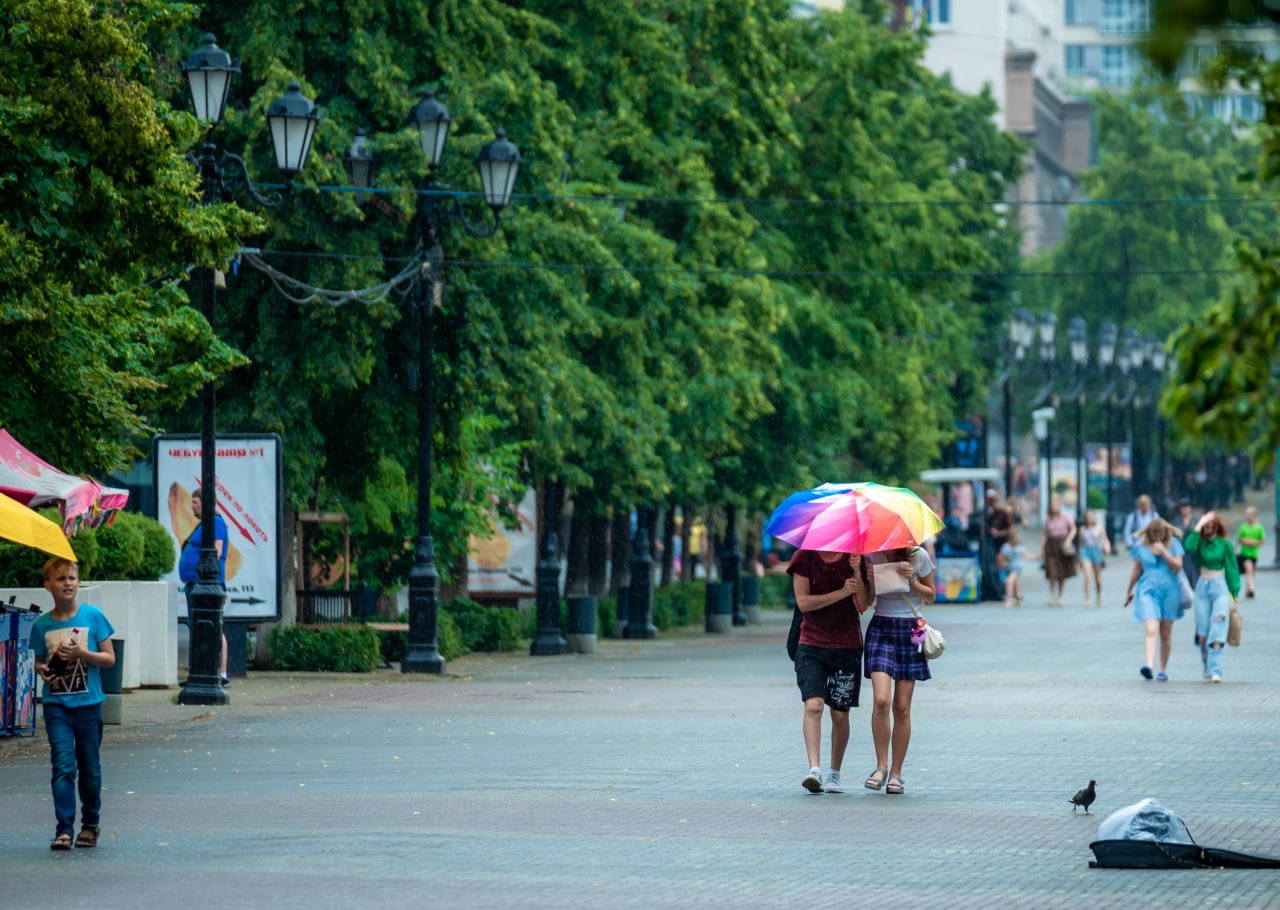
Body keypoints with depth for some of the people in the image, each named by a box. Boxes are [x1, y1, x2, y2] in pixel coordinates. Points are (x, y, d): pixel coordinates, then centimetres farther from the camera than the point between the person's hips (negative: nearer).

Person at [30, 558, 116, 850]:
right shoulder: (42, 624, 2)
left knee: (90, 768, 9)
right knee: (63, 766, -10)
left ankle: (91, 823, 25)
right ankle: (64, 828, -9)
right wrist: (42, 669, -8)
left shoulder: (93, 616, -3)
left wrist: (81, 653, -17)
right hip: (56, 704, 0)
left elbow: (110, 658, -1)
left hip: (88, 704, 0)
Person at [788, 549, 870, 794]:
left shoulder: (855, 558, 2)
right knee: (813, 705, -19)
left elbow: (862, 606, -5)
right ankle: (814, 769, -25)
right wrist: (841, 593, -16)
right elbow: (803, 602, -9)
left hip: (847, 647, 1)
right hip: (812, 647, -1)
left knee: (840, 714, 5)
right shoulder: (804, 558, 0)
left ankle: (835, 775, 18)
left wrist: (857, 573, -19)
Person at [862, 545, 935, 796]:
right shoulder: (871, 558, 0)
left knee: (902, 707, 0)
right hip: (881, 628, 0)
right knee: (881, 700, -17)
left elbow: (931, 596, 8)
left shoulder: (918, 557, -2)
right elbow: (866, 600, 6)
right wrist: (866, 579, -13)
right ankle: (881, 766, -4)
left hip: (910, 631, 0)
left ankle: (896, 772, 8)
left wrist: (912, 581, -10)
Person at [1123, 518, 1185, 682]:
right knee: (1151, 630, -18)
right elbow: (1137, 570, 11)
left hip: (1169, 591, 1)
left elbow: (1178, 566, -7)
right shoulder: (1141, 545, 1)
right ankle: (1149, 665, -32)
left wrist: (1164, 551, -17)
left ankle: (1163, 670, 19)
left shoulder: (1173, 544, 1)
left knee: (1165, 633, 9)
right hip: (1147, 590, -1)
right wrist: (1129, 591, 17)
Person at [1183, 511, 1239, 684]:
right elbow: (1188, 546, -19)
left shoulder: (1224, 544, -1)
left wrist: (1234, 594, 1)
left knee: (1218, 630, -13)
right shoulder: (1200, 543, 4)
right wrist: (1199, 525, -15)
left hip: (1220, 587, -3)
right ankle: (1206, 665, 24)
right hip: (1202, 587, 3)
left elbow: (1231, 569, 3)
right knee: (1203, 633, 2)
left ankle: (1215, 671, -18)